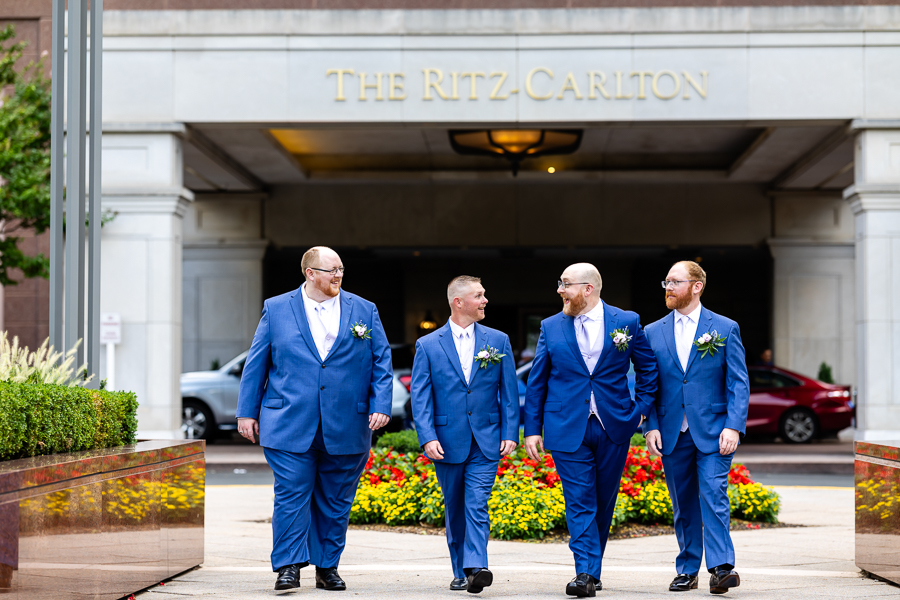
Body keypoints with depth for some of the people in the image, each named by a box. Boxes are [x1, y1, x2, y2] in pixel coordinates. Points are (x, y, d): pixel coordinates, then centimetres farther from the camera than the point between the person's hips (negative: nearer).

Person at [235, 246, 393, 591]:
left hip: (346, 429, 2)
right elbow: (256, 364, 7)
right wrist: (247, 411, 4)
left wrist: (381, 406, -4)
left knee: (336, 502, 7)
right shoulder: (276, 309, 5)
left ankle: (327, 568, 18)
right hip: (290, 427, -2)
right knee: (291, 497, -6)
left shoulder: (364, 311, 8)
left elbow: (382, 363, 8)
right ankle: (289, 566, 0)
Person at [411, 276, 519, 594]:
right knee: (454, 508, 9)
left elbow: (509, 391, 6)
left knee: (477, 503, -14)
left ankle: (476, 567, -22)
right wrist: (428, 437, -14)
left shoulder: (498, 340, 6)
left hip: (486, 441, 0)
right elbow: (420, 397, -2)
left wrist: (510, 433, -2)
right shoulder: (428, 346, 2)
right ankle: (460, 571, 19)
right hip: (447, 442, 0)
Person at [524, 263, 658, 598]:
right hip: (568, 429, 0)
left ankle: (593, 571, 20)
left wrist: (642, 408, 4)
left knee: (603, 502, 8)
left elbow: (648, 368, 13)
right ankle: (585, 573, -11)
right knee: (580, 502, -8)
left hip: (614, 428, 1)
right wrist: (532, 429, 3)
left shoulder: (627, 322, 2)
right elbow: (536, 382, 8)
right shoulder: (551, 328, 5)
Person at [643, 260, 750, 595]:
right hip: (672, 433, 3)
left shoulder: (725, 329, 3)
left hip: (712, 432, -3)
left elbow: (739, 383, -1)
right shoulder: (653, 332, 10)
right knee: (683, 505, 9)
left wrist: (734, 427, -12)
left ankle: (721, 567, -16)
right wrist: (650, 427, -2)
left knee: (713, 495, -15)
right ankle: (687, 570, 17)